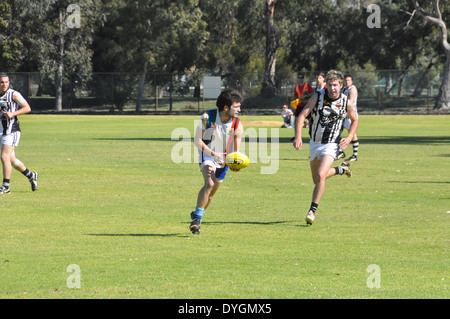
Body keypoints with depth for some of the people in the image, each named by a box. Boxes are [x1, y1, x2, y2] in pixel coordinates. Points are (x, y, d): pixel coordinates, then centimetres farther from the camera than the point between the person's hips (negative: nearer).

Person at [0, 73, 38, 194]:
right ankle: (31, 176, 33)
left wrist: (13, 114, -19)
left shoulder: (14, 94, -6)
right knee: (11, 160, 13)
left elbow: (27, 108, -8)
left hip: (12, 130, -7)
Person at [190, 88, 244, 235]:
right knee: (210, 184, -28)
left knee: (211, 194, 13)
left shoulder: (238, 125, -11)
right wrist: (213, 154, -25)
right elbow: (197, 141, -13)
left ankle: (196, 215, 38)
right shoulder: (207, 118, -18)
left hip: (223, 159, 4)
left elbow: (236, 150, -5)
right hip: (207, 154, -4)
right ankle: (197, 218, -23)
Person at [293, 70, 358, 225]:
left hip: (331, 145, -3)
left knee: (320, 176, -23)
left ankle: (312, 211, -14)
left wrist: (349, 137, -4)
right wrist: (298, 136, -29)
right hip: (314, 143, 3)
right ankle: (341, 169, 45)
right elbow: (302, 115, -15)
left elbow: (354, 120, 12)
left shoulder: (347, 103, -7)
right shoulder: (318, 96, -10)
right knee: (317, 179, 17)